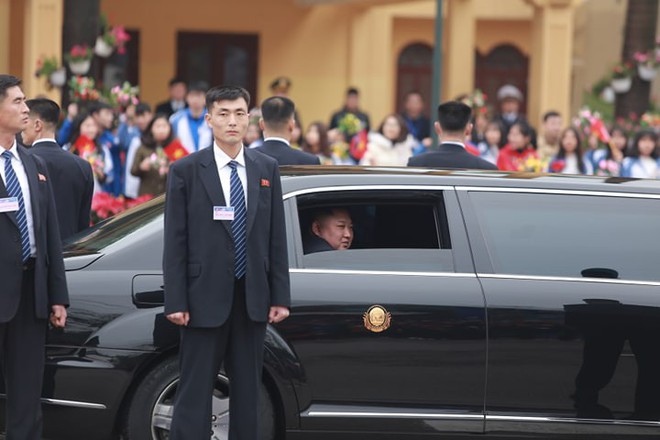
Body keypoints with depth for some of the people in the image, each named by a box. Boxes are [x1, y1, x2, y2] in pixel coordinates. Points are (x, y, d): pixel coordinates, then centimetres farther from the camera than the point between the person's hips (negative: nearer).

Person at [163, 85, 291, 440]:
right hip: (206, 297, -4)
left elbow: (276, 238, 8)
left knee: (247, 391, 10)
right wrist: (175, 302, -10)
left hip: (252, 298, 4)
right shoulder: (186, 171, -3)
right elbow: (175, 242, -4)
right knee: (194, 392, -2)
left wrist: (280, 296, 3)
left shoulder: (266, 169, 8)